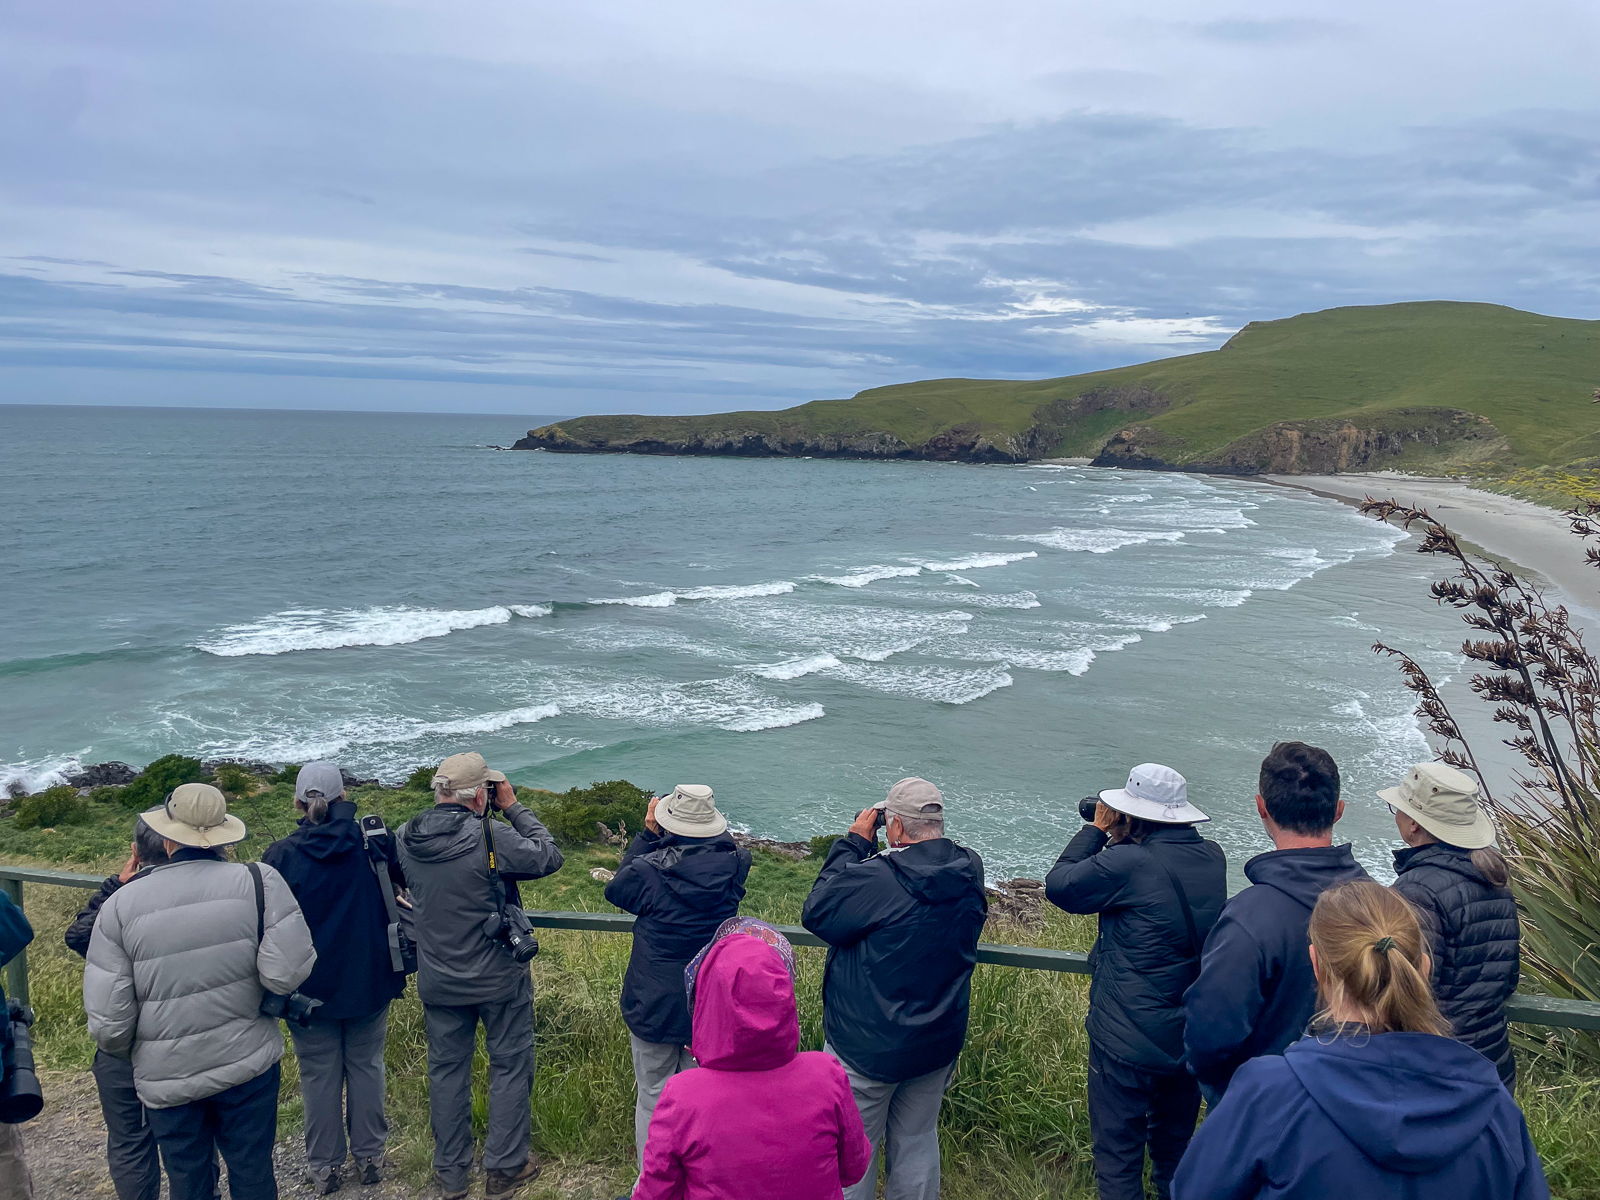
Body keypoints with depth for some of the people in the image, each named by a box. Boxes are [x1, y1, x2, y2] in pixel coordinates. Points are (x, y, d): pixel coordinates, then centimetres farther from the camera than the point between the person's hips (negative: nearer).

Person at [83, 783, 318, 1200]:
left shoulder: (121, 904, -10)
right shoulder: (259, 881, -14)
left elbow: (107, 1022, -10)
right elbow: (288, 973, -20)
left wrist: (125, 1052, 12)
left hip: (167, 1079, 1)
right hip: (249, 1066, -1)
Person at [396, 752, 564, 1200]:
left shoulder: (406, 839, -9)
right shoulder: (491, 837, -25)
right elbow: (549, 857, -14)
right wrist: (513, 807, -6)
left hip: (437, 981, 5)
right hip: (499, 978, -4)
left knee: (447, 1070, 18)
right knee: (510, 1067, 14)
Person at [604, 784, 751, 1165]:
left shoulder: (650, 869, -21)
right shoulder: (733, 866, -14)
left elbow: (616, 889, 0)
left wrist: (648, 834, 0)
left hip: (654, 1006, -3)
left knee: (653, 1098, 14)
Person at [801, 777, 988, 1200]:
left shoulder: (874, 879, -28)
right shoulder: (971, 873, -9)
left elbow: (815, 912, -13)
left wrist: (853, 842, -10)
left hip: (867, 1050, -6)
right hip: (938, 1043, 6)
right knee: (917, 1143, 22)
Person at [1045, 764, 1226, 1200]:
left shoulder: (1127, 863, -25)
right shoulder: (1212, 858, -5)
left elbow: (1058, 885, -10)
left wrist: (1096, 829, -1)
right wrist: (1119, 838, 5)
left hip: (1128, 1041, -7)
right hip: (1192, 1035, 7)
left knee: (1119, 1152, 9)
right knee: (1176, 1145, 26)